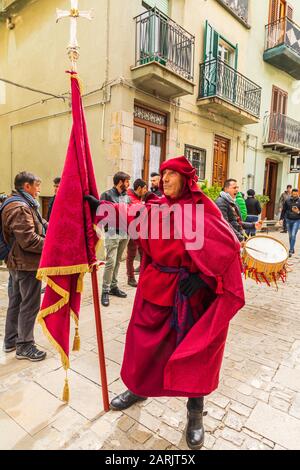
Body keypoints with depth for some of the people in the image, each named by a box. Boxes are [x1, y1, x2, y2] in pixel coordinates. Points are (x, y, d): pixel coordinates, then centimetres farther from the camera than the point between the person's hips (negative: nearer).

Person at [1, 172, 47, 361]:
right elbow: (29, 240, -26)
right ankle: (24, 346, 14)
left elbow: (39, 226, 15)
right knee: (30, 305, 1)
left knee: (16, 302, 19)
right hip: (27, 264, -11)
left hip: (17, 262, 11)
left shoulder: (19, 204, 15)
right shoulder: (20, 207, -20)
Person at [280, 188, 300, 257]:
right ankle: (292, 249, 26)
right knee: (290, 236, 11)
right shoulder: (288, 200, 2)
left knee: (293, 235, -11)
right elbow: (284, 210, 7)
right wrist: (282, 218, 2)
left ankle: (290, 251, -7)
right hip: (288, 220, 3)